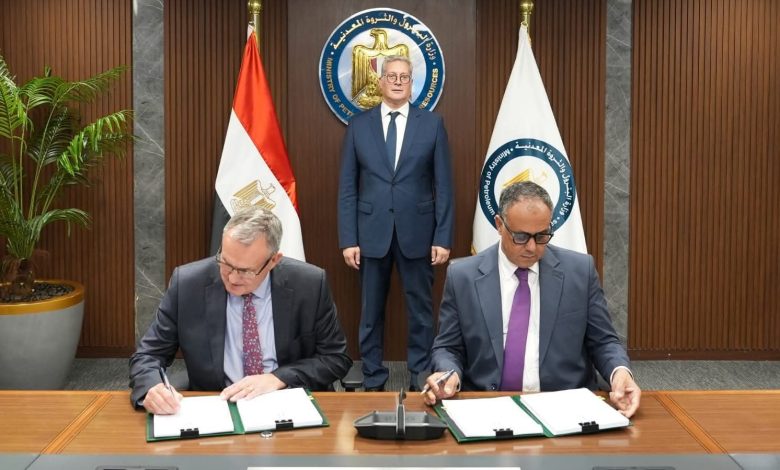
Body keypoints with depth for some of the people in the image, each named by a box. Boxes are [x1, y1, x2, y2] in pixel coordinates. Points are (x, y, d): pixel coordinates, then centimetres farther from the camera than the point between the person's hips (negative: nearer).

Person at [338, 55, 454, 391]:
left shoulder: (432, 123, 3)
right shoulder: (359, 125, 5)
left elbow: (443, 186, 1)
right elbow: (347, 188, 3)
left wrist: (443, 237, -4)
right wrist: (348, 239, -4)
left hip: (417, 232, 0)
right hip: (371, 233, 1)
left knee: (421, 311, 7)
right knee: (370, 312, 9)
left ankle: (422, 380, 20)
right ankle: (372, 381, 21)